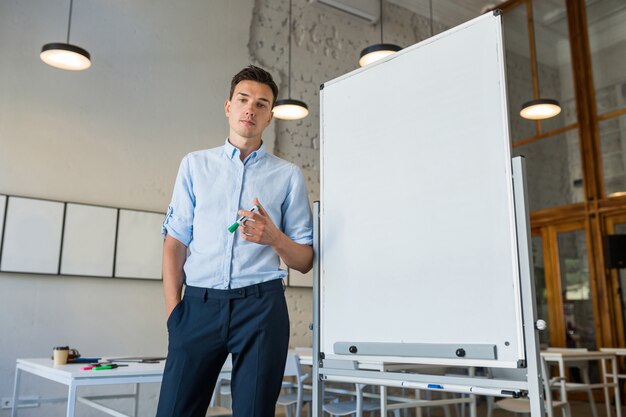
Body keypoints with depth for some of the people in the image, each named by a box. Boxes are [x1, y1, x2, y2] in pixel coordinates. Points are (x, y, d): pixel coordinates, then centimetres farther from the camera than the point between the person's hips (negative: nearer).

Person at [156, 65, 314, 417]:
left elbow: (305, 262, 8)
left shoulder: (288, 175, 8)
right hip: (199, 304, 1)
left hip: (261, 305, 0)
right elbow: (175, 243, 8)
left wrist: (274, 237, -12)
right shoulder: (195, 165, 13)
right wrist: (173, 309, -2)